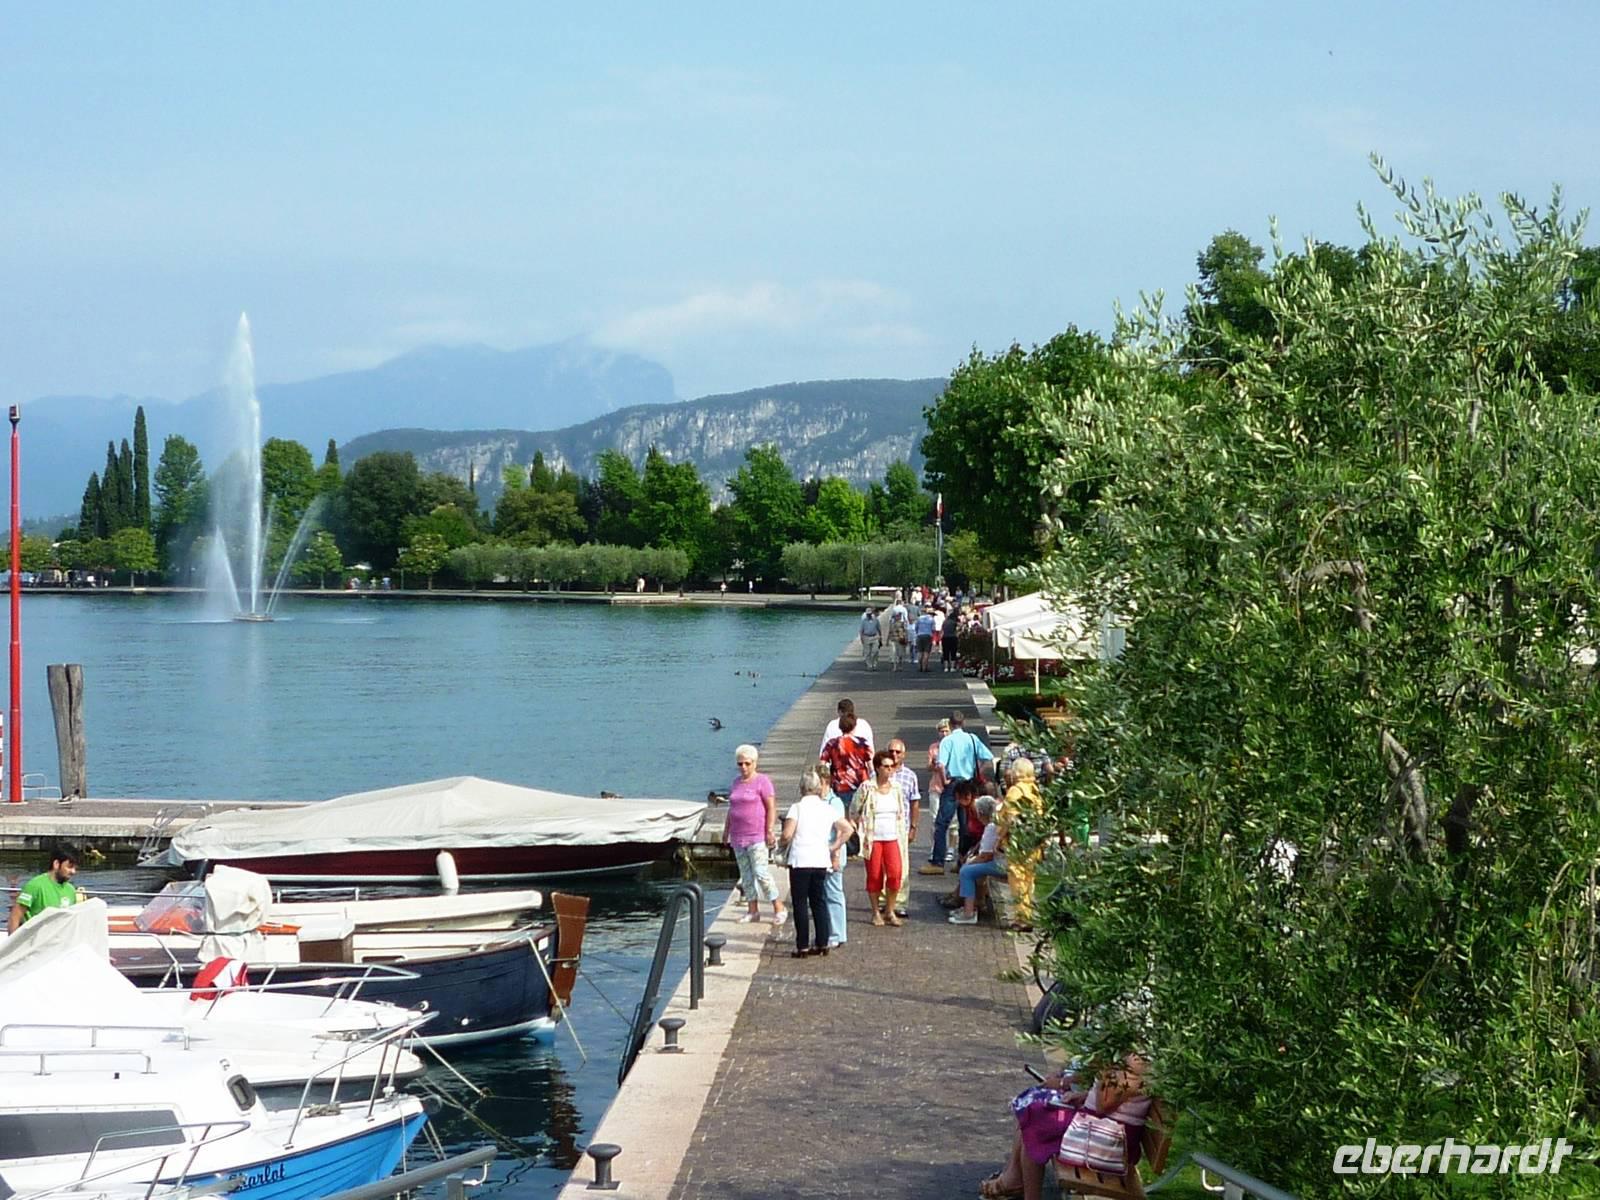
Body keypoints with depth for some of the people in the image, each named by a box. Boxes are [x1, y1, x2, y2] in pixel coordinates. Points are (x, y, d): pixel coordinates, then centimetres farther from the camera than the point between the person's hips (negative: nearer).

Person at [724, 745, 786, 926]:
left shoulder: (762, 782, -6)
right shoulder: (736, 783, 15)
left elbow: (771, 808, -9)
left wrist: (770, 831, -15)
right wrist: (726, 830, 20)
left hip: (757, 837, -7)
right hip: (738, 837, 7)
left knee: (761, 872, -12)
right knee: (745, 874, 7)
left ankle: (778, 908, -4)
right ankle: (753, 911, 12)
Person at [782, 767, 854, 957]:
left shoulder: (797, 807, -8)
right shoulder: (828, 808, 5)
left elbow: (787, 835, -15)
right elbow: (848, 830, 2)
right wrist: (833, 849, 9)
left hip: (800, 861, -4)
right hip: (821, 861, 4)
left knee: (800, 903, 2)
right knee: (819, 901, 14)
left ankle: (802, 946, 1)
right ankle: (822, 943, 15)